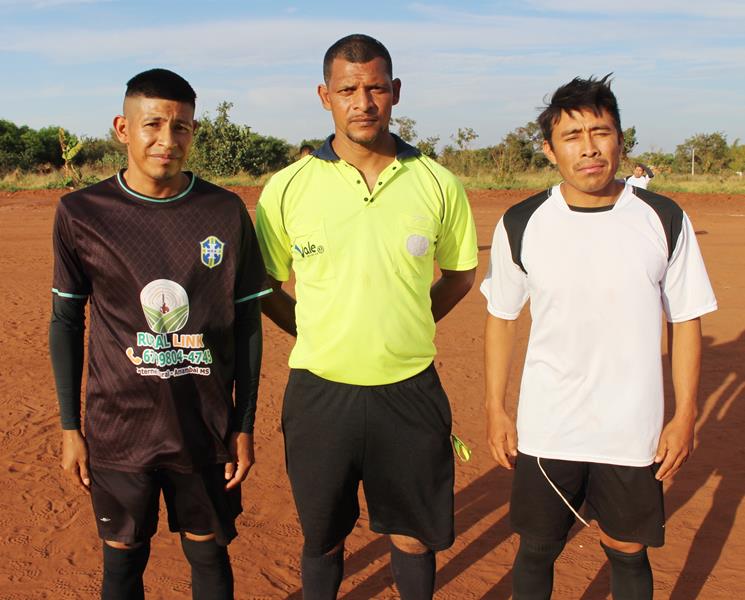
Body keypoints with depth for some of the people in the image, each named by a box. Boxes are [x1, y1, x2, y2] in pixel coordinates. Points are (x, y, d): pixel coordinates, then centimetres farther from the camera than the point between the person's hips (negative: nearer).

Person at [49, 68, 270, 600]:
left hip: (207, 428, 1)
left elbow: (247, 323, 1)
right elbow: (66, 321, 3)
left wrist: (245, 426, 1)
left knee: (209, 552, 14)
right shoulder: (82, 213, -5)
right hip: (118, 430, 0)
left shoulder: (226, 212, -4)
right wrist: (70, 427, 3)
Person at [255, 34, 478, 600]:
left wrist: (405, 328, 4)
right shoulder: (287, 187, -5)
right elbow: (263, 286, 7)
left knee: (413, 533, 16)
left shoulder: (438, 183, -3)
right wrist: (318, 335, 0)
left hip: (410, 390, 1)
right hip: (320, 391, 0)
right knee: (323, 535, 16)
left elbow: (460, 273, 11)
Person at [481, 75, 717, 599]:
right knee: (537, 552, 12)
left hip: (634, 433, 0)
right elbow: (501, 318, 4)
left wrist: (685, 415, -1)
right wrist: (495, 409, 3)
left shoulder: (665, 221, -5)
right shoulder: (521, 225, -5)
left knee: (628, 554, 15)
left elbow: (686, 320, 2)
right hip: (546, 431, 0)